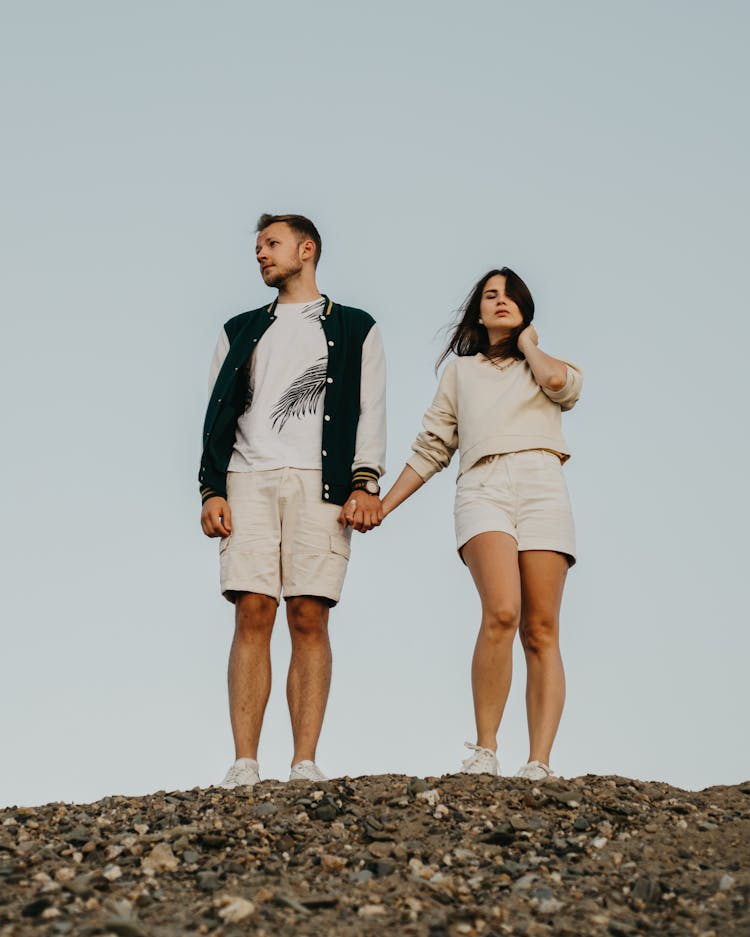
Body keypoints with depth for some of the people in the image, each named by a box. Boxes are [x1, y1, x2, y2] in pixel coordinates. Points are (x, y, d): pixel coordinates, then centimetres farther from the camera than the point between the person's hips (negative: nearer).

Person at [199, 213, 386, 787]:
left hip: (320, 483, -2)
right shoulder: (241, 331, 24)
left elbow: (370, 412, 7)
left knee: (310, 618, -8)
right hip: (248, 481, 2)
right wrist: (212, 491, 3)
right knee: (252, 615, -9)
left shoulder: (355, 329, 18)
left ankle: (305, 764, -8)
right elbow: (219, 413, 16)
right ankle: (244, 765, -11)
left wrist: (365, 484, -7)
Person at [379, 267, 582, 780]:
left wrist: (527, 344, 16)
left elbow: (560, 382, -4)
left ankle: (539, 765, -13)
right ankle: (485, 750, -17)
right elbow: (431, 448, 25)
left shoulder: (549, 365, 23)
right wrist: (383, 505, 19)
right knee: (501, 612, -25)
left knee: (541, 631, -10)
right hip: (482, 488, 0)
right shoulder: (460, 370, 26)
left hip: (542, 487, 0)